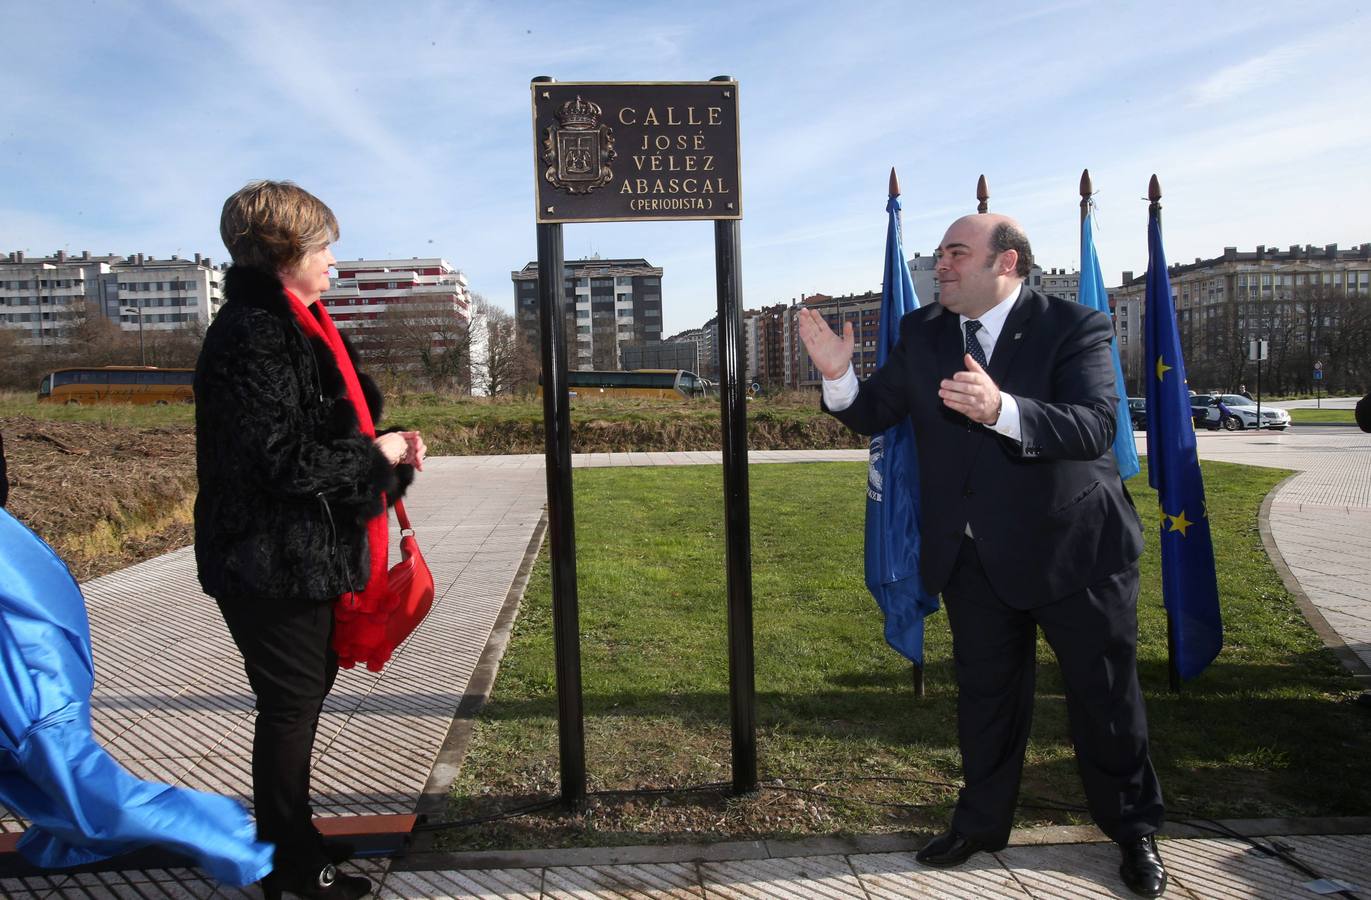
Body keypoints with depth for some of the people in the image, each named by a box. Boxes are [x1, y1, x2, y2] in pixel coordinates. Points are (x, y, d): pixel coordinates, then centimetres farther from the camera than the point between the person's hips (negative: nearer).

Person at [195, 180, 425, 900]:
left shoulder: (292, 326, 14)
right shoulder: (253, 333, -18)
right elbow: (280, 460, -24)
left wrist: (388, 450, 4)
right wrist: (374, 455, -13)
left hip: (304, 555, 10)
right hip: (272, 561, -10)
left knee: (309, 686, 19)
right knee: (291, 703, 3)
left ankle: (293, 839, 36)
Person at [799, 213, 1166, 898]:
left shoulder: (1075, 327, -14)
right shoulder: (922, 334, 1)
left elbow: (1096, 426, -28)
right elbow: (873, 416, 2)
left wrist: (1002, 410, -44)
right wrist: (838, 377, -19)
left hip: (1074, 548, -3)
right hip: (975, 555, 4)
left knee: (1106, 699, 11)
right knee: (984, 694, 17)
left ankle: (1133, 829, 34)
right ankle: (981, 822, 36)